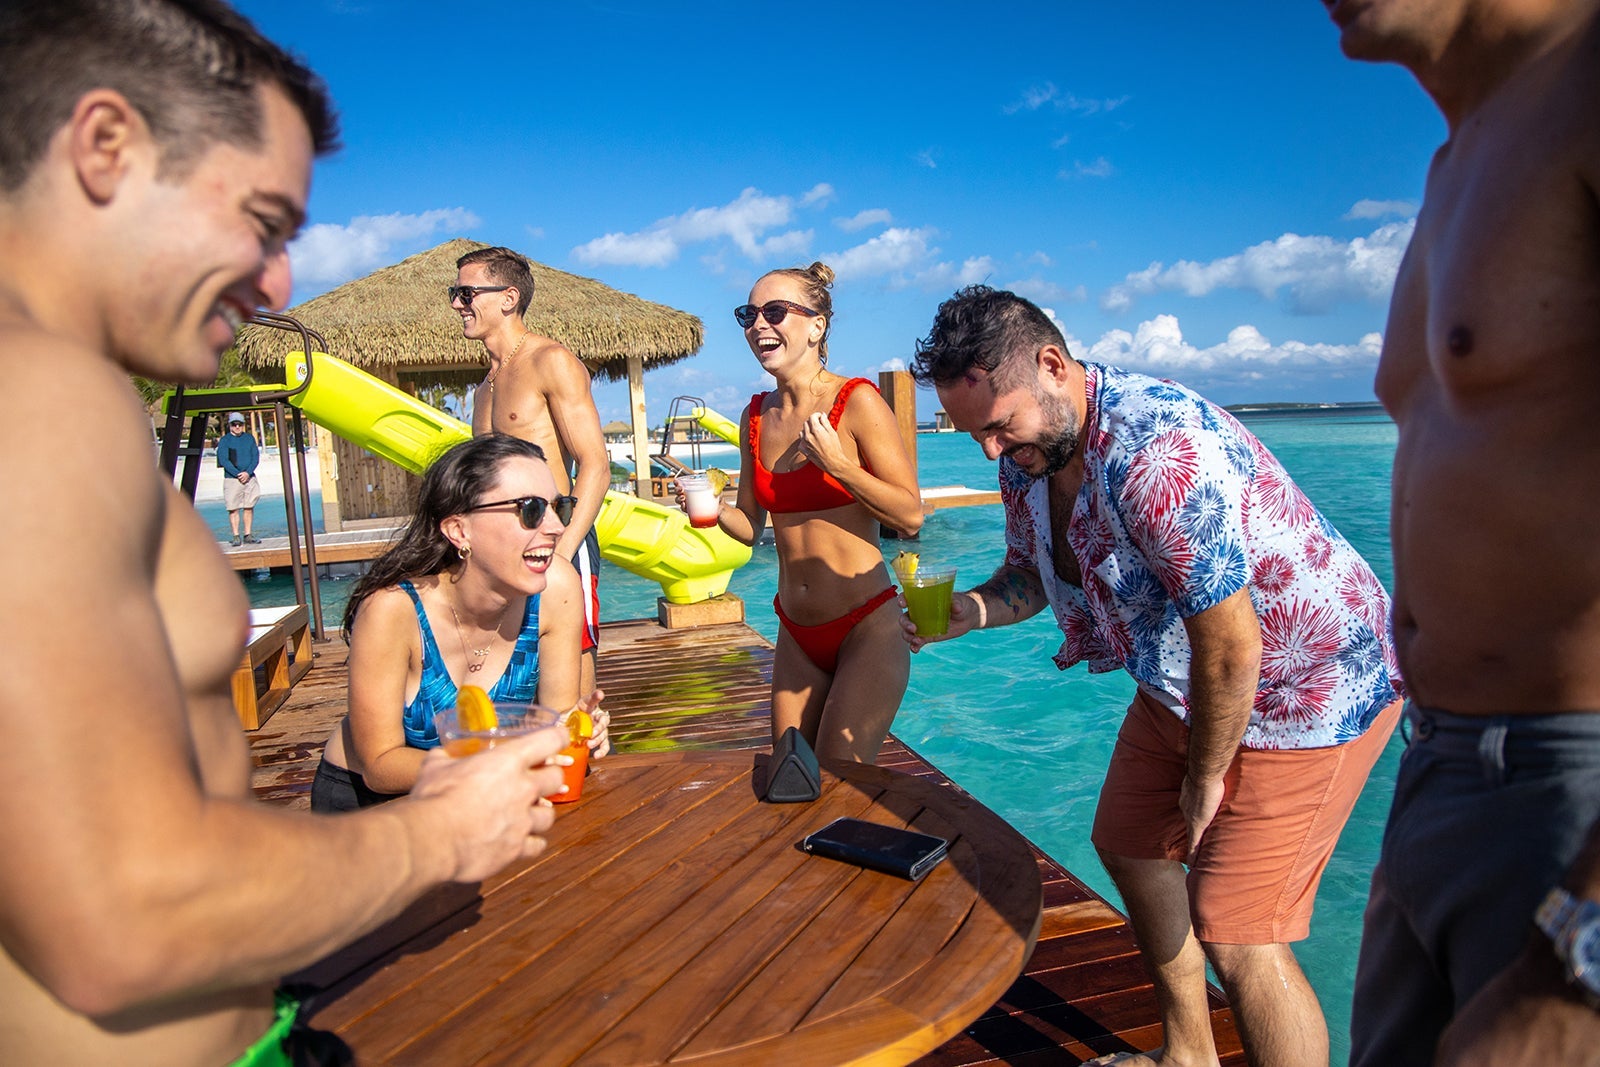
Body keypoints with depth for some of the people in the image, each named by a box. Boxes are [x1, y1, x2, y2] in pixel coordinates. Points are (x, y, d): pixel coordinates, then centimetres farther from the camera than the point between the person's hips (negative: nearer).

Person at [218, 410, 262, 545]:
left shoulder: (250, 438, 10)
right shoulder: (224, 441, 1)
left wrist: (248, 472, -11)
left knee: (249, 507, 6)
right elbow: (224, 460, -6)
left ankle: (248, 535, 12)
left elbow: (256, 457, 4)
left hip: (250, 478, 3)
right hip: (232, 479, -3)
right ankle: (236, 536, 0)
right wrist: (238, 474, -16)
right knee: (233, 509, -3)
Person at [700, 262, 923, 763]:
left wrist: (838, 466, -22)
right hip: (796, 634, 6)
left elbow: (911, 515, -12)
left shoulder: (856, 402, -11)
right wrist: (714, 509, -7)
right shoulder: (755, 416, 6)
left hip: (865, 628, -6)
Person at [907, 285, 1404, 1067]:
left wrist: (1205, 777, -14)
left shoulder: (1161, 454, -35)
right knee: (1128, 843, 18)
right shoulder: (1029, 456, -6)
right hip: (1182, 685, 9)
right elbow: (1030, 573, 8)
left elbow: (1230, 648, -30)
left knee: (1236, 937, -11)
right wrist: (971, 610, -14)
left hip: (1308, 687, -9)